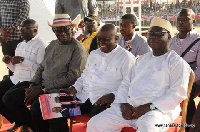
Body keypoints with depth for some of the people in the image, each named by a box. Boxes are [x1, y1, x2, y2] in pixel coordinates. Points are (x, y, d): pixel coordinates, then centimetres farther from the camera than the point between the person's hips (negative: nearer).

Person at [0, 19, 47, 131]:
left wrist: (23, 60, -21)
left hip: (30, 81, -9)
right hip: (16, 78, 9)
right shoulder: (20, 45, 19)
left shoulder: (41, 45, -9)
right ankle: (18, 121, 11)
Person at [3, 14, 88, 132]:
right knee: (9, 98, -1)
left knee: (37, 107, -33)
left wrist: (43, 89, -17)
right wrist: (33, 85, 0)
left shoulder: (78, 49, -9)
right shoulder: (52, 44, 15)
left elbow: (72, 77, -16)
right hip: (41, 87, 8)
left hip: (59, 91, -8)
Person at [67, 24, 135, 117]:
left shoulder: (126, 57, 0)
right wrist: (75, 87, 11)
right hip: (83, 97, 6)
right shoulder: (93, 54, 23)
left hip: (105, 101, -6)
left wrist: (113, 95, -20)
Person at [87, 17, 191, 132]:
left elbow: (178, 93, -8)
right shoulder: (142, 59, 25)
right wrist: (123, 103, 1)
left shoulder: (177, 62, 4)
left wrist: (149, 107, -15)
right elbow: (126, 83, 22)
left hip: (157, 109, -6)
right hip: (129, 107, 6)